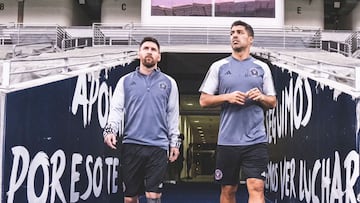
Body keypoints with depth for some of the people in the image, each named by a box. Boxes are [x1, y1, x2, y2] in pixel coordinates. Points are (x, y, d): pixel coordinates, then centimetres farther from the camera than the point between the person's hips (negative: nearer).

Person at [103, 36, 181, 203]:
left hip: (158, 147, 0)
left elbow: (173, 114, 12)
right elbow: (116, 108, 5)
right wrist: (110, 130, -12)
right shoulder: (125, 81, 11)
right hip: (131, 145, 1)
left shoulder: (169, 83, 12)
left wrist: (174, 142, 8)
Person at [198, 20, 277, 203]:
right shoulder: (219, 66, 6)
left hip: (256, 140, 0)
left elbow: (272, 102, 13)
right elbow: (204, 100, 5)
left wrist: (261, 97, -8)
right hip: (227, 140, 1)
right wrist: (227, 97, -11)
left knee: (256, 188, -11)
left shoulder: (262, 67, 9)